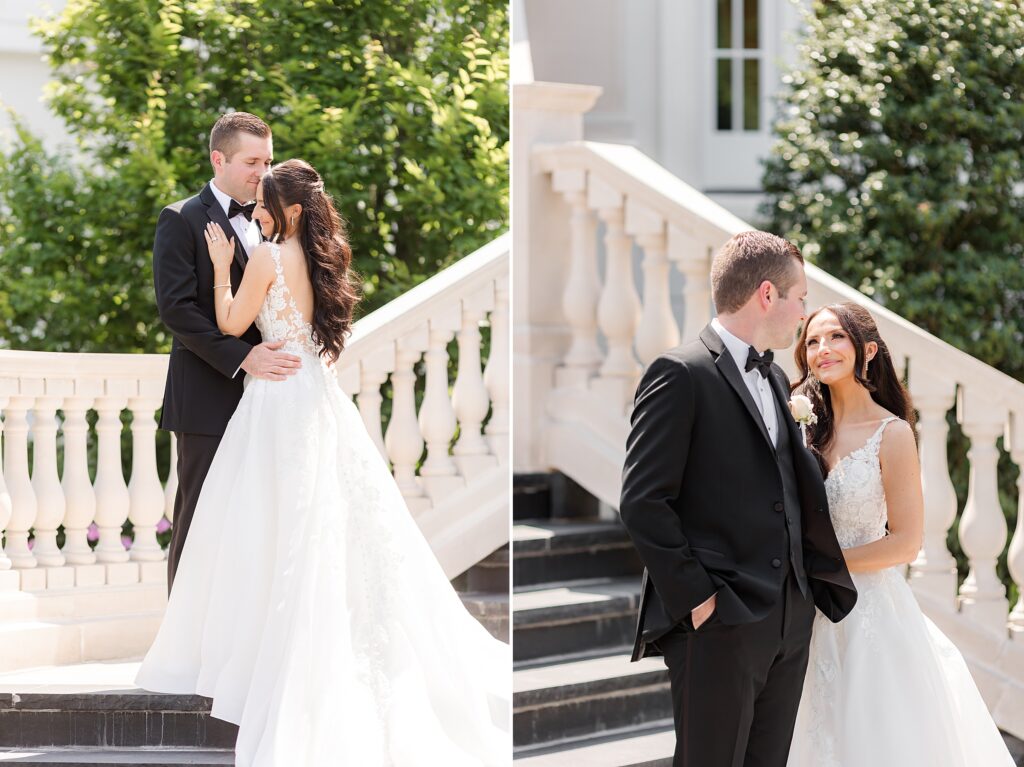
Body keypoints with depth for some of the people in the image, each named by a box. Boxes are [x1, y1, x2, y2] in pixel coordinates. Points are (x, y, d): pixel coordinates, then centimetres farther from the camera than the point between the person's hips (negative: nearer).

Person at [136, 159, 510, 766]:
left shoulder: (267, 257, -13)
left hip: (277, 398, -7)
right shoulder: (320, 258, 8)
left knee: (275, 529, 0)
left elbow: (231, 325, -6)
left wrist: (222, 265, 4)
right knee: (336, 524, 9)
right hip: (319, 396, 7)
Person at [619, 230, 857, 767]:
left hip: (789, 621, 8)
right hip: (719, 622, -8)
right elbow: (643, 503, -14)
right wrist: (696, 599, -15)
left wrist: (826, 581, 7)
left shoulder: (776, 379, 18)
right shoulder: (681, 375, -9)